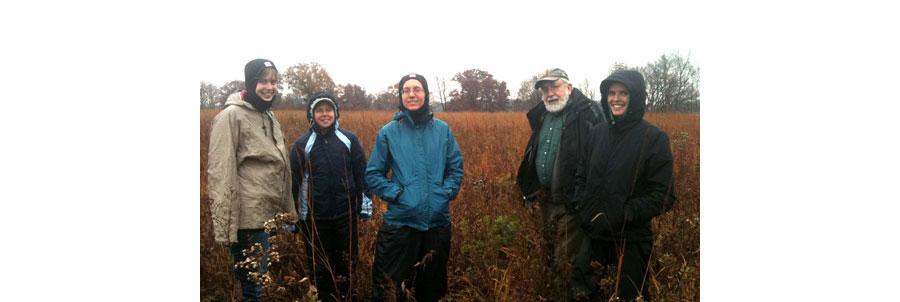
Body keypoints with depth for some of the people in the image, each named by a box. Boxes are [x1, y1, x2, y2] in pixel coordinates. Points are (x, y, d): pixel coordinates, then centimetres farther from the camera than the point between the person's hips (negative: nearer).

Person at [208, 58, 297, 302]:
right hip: (249, 218, -8)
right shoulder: (231, 115, -9)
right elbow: (221, 173, -15)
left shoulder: (269, 117, 17)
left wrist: (289, 212, 20)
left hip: (271, 216, 8)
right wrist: (225, 226, -19)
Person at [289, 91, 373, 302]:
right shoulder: (302, 144, -1)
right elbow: (293, 181, 3)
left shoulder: (348, 139, 1)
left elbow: (362, 174, 6)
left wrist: (365, 205, 2)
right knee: (320, 268, 9)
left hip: (346, 214, 1)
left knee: (347, 264, 12)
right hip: (315, 218, -1)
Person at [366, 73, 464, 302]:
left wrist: (446, 193, -5)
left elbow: (456, 168, 9)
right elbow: (373, 173, 2)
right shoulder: (388, 132, -2)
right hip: (400, 221, -2)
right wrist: (394, 194, -10)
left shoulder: (442, 129, 4)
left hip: (438, 221, 2)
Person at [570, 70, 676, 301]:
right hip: (594, 234, 4)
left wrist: (626, 214, -19)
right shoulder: (597, 133, 7)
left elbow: (663, 196, -11)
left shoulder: (654, 138, -8)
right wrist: (581, 206, 0)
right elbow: (582, 176, 16)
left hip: (631, 240, -4)